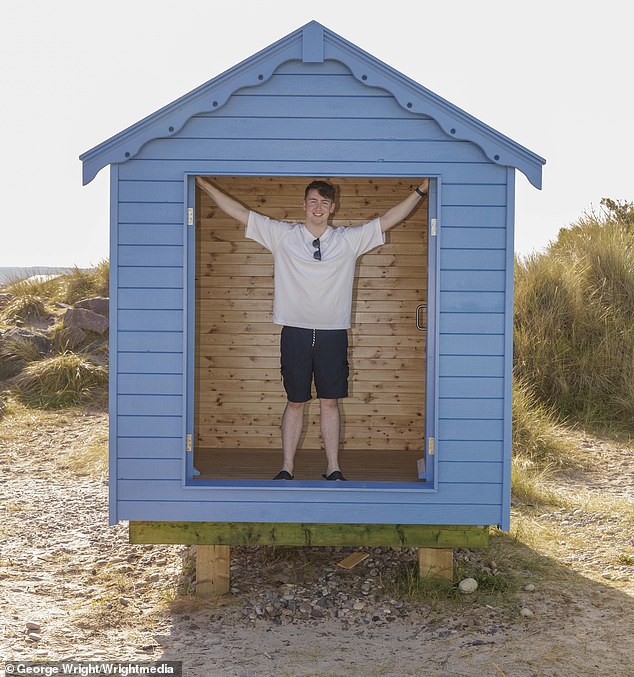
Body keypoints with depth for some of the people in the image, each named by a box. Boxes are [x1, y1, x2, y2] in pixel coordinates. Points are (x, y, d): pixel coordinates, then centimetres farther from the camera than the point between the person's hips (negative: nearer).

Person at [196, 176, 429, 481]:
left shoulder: (349, 239, 6)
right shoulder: (282, 235, 4)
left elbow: (388, 219, 8)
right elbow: (240, 212, 5)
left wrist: (421, 189, 5)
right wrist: (204, 184, 4)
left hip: (333, 333, 1)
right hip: (296, 331, -1)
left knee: (330, 401, 6)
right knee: (295, 402, 6)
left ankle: (333, 468, 15)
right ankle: (287, 468, 14)